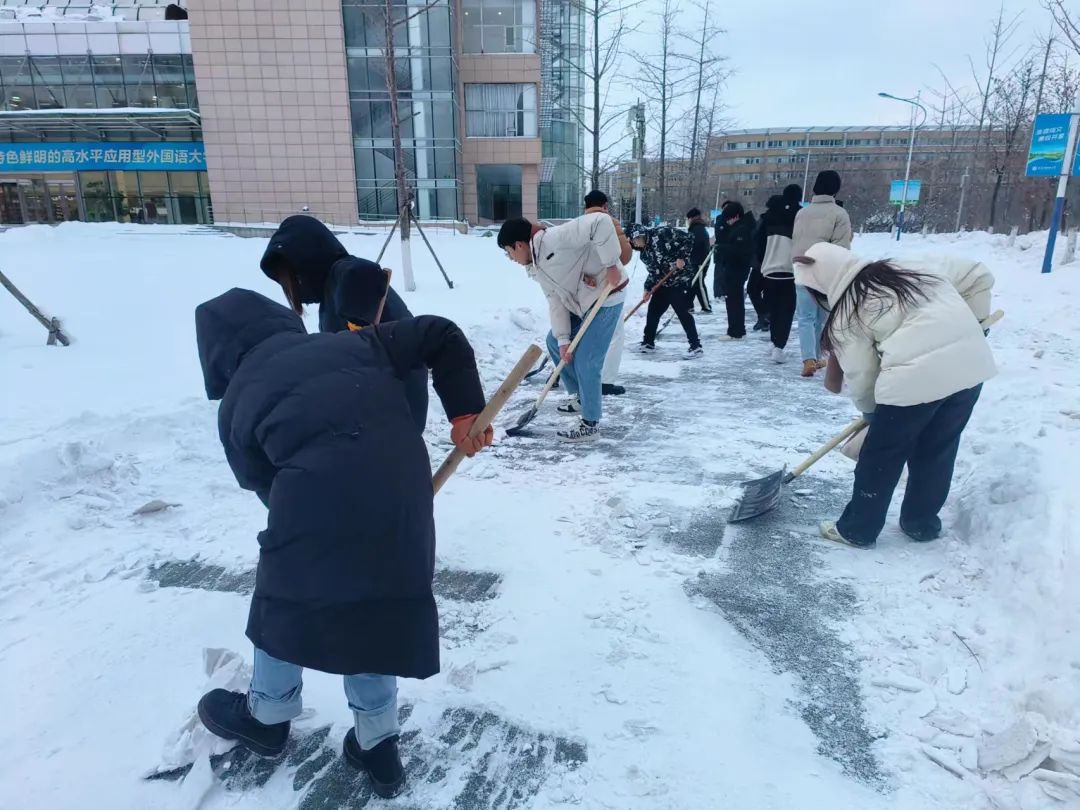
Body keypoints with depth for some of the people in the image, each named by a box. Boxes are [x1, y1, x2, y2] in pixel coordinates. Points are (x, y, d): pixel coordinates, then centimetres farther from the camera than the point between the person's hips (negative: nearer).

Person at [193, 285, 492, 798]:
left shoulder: (236, 403, 17)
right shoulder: (351, 343, 20)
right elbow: (440, 336, 14)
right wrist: (465, 412, 14)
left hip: (317, 503, -2)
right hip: (402, 493, 3)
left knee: (288, 600, 26)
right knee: (378, 606, 23)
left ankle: (267, 717, 52)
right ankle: (377, 745, 40)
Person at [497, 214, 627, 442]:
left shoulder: (554, 238, -24)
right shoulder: (536, 267, 6)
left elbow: (601, 222, -32)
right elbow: (555, 300, 4)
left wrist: (611, 264, -29)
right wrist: (563, 339, -6)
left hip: (606, 297, -10)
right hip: (581, 303, 10)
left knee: (585, 361, -9)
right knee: (554, 342, 17)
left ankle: (590, 425, 7)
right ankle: (582, 397, 32)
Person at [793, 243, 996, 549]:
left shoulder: (846, 315, 3)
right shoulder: (912, 267, 18)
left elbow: (860, 375, 6)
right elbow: (979, 275, 22)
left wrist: (870, 408, 24)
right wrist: (973, 322, 26)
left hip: (916, 377, -6)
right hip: (971, 364, 7)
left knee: (880, 458, 13)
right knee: (937, 451, 23)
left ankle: (857, 530, 26)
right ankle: (922, 523, 38)